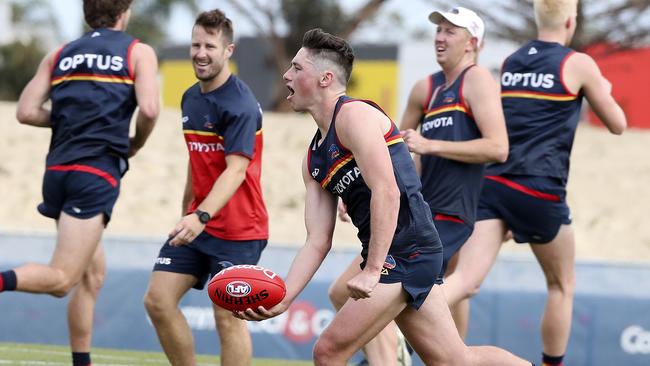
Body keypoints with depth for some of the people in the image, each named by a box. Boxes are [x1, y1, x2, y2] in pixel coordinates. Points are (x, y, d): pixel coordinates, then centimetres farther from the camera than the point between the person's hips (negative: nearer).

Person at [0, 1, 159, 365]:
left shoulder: (60, 54, 17)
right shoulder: (138, 52, 5)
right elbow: (149, 109, -10)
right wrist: (136, 144, 10)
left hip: (58, 168, 6)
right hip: (96, 173, -6)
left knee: (93, 274, 19)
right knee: (62, 279, -12)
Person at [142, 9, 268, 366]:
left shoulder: (241, 104, -17)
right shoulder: (190, 98, 10)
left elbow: (236, 170, -26)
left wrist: (202, 217, -38)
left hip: (237, 228, -8)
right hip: (195, 223, 8)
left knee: (228, 316, -7)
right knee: (158, 300, 0)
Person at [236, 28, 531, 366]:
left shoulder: (354, 115, -9)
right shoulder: (313, 159, 19)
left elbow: (387, 193, -20)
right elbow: (318, 241, 14)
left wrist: (372, 271, -25)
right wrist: (283, 297, 0)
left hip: (406, 252, -10)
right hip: (397, 257, 10)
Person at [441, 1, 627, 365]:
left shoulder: (510, 63, 15)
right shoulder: (578, 64, 0)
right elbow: (618, 124, 11)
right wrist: (605, 92, 30)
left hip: (494, 185, 4)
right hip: (540, 192, -4)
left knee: (466, 282, -7)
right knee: (562, 286, 17)